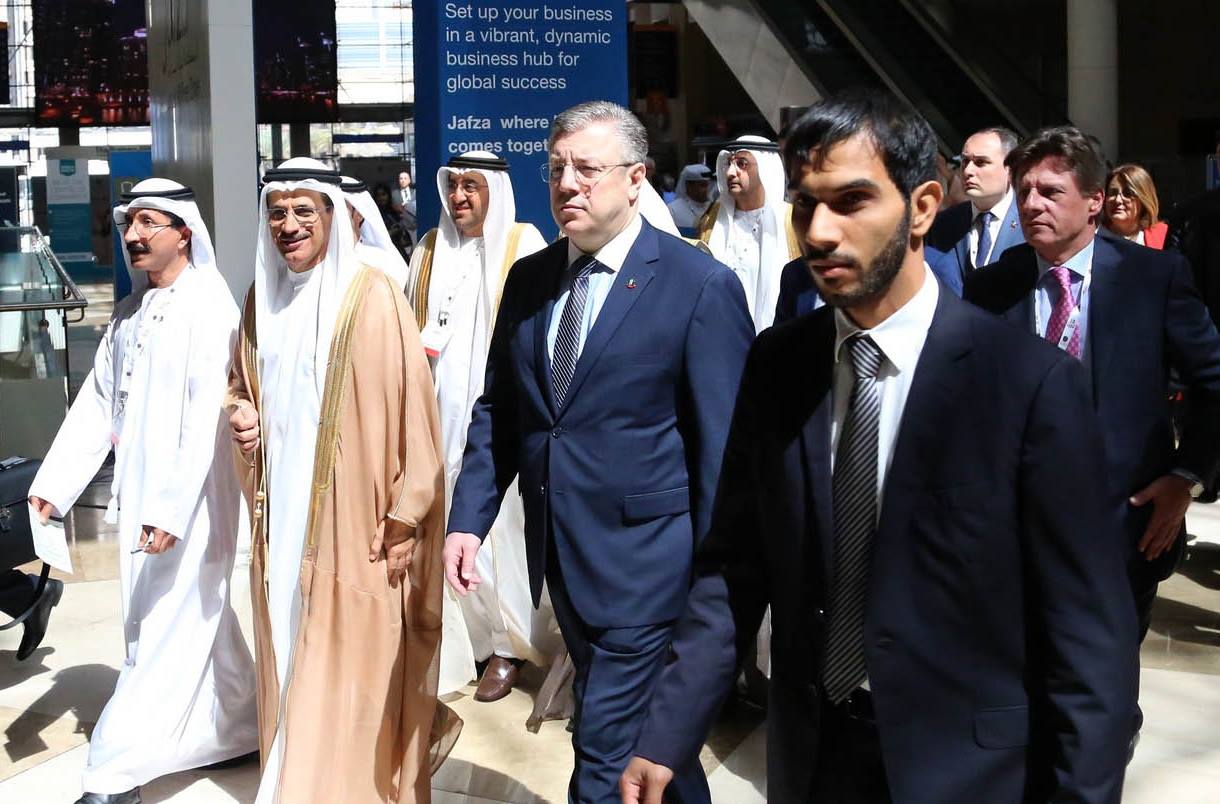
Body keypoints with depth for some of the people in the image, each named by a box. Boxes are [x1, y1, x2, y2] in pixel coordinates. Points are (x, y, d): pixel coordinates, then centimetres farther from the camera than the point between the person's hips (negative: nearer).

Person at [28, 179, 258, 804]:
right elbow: (97, 403, 10)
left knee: (166, 634, -2)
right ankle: (246, 728, 31)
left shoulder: (209, 306, -13)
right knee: (199, 622, 17)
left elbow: (207, 418, -20)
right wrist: (53, 486, 2)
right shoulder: (130, 312, 12)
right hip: (138, 497, 8)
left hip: (190, 501, -8)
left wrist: (173, 509, -24)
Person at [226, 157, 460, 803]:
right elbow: (241, 384, 24)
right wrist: (241, 416, 0)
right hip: (282, 519, 6)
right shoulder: (264, 297, 9)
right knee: (290, 661, 14)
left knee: (351, 670, 0)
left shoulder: (372, 297, -10)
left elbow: (410, 412, -11)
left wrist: (405, 517, -14)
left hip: (351, 522, -6)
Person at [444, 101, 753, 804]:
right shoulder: (529, 279, 6)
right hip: (561, 554, 6)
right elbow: (497, 409, 11)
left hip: (643, 558, -6)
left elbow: (723, 444, -11)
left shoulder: (701, 285, -12)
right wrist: (468, 521, 1)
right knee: (646, 733, 21)